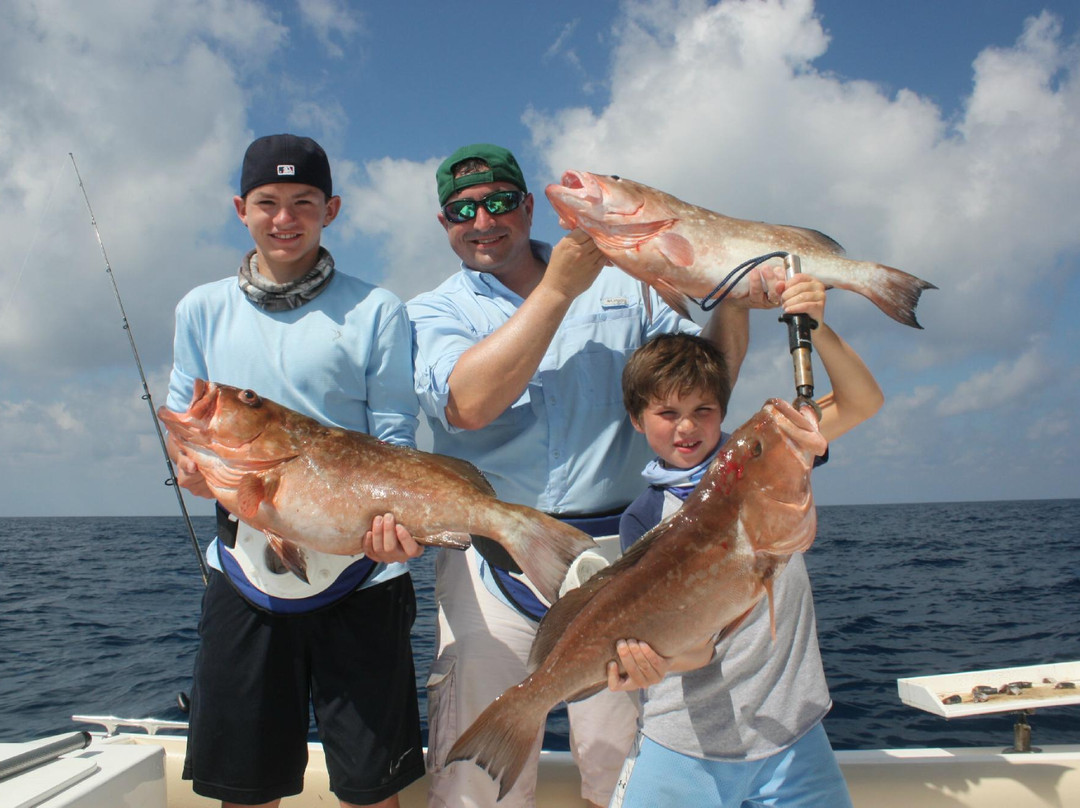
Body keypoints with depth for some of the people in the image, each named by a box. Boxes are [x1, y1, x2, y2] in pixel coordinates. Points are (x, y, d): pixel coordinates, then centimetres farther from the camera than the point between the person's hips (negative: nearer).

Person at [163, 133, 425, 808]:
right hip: (246, 568, 3)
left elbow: (395, 438, -2)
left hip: (358, 573, -2)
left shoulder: (375, 311, 0)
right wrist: (190, 462, -10)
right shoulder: (203, 310, 10)